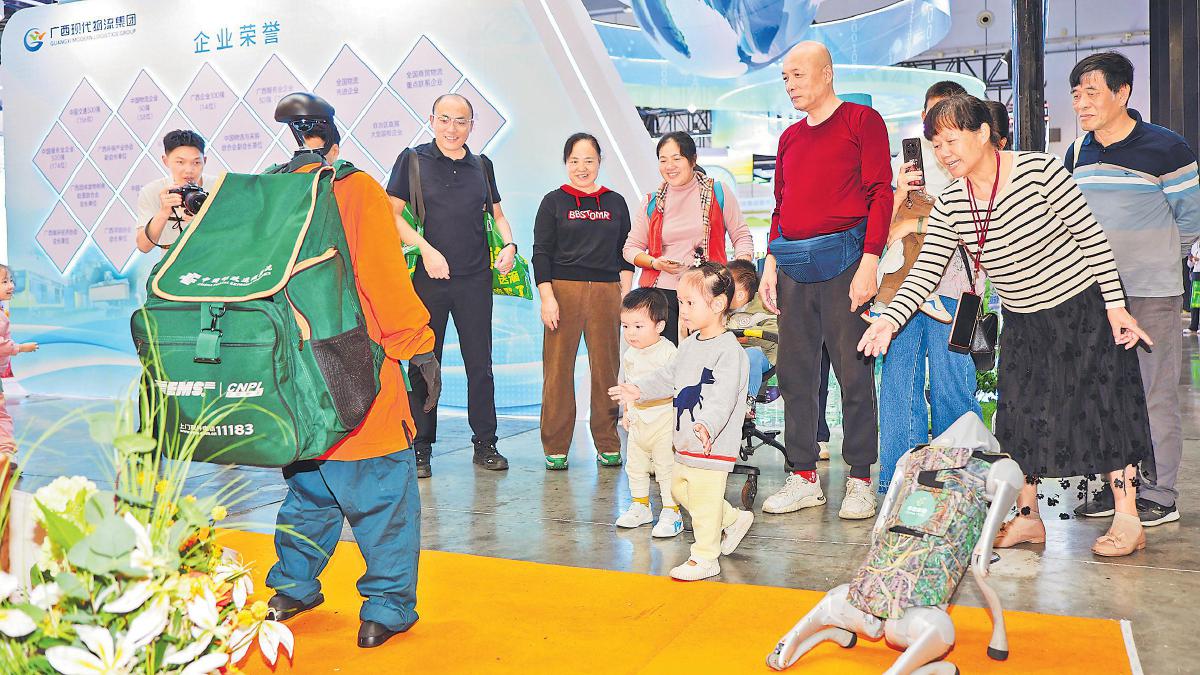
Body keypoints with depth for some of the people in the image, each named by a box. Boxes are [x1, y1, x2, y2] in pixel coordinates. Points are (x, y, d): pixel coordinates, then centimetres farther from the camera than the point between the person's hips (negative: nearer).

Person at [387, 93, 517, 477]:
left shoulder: (481, 166, 12)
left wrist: (509, 245, 2)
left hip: (475, 278, 3)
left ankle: (485, 444, 17)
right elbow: (393, 214, -2)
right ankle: (421, 449, 13)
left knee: (480, 363, 6)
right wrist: (426, 249, -15)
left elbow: (497, 213, 21)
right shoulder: (413, 160, 2)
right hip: (428, 276, -3)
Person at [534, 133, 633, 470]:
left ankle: (608, 445, 13)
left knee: (606, 369, 2)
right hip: (564, 289, -2)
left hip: (606, 291, 2)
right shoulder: (554, 202, 7)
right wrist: (547, 297, -7)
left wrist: (626, 295, 5)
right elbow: (541, 253, 3)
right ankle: (555, 448, 7)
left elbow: (625, 253, 15)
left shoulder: (615, 203, 15)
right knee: (558, 369, -2)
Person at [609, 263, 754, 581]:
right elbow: (669, 378, 23)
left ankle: (705, 557, 15)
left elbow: (722, 399, -30)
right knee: (680, 488, 21)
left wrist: (707, 425, -45)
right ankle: (734, 519, 37)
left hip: (713, 445, -10)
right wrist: (639, 389, 17)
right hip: (685, 444, 10)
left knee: (704, 500, -2)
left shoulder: (729, 351, -19)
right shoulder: (690, 344, 10)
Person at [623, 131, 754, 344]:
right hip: (661, 293, 1)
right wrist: (656, 263, -5)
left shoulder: (718, 192, 6)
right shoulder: (652, 202, 11)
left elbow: (741, 235, 8)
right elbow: (631, 247, 14)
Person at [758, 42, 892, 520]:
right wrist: (771, 264, 11)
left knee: (854, 373, -2)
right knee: (794, 374, 5)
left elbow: (880, 194, -5)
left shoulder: (862, 121, 2)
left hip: (841, 260, -6)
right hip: (793, 267, 6)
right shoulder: (789, 138, 20)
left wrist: (869, 263, -14)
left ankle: (860, 480, 6)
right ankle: (804, 478, 13)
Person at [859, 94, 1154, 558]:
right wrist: (890, 319, -25)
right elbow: (924, 272, -10)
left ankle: (1127, 521, 12)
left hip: (1084, 309, -5)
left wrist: (1116, 305, -14)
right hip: (1023, 323, 5)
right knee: (1020, 417, 5)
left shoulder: (1039, 171, -19)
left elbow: (1092, 236, -14)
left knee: (1104, 409, -1)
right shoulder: (949, 206, -6)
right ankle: (1026, 518, 19)